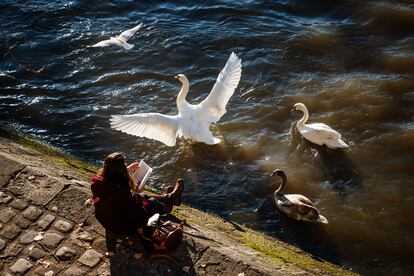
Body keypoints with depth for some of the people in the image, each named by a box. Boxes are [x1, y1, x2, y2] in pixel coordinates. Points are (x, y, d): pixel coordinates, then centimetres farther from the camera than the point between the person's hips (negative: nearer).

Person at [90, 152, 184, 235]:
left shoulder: (98, 180, -19)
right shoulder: (121, 193, -41)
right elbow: (138, 213, -25)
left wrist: (129, 169, 16)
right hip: (124, 228, -6)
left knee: (143, 196, 21)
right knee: (152, 202, 14)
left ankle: (169, 197, 45)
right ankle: (171, 197, 46)